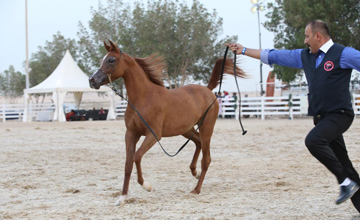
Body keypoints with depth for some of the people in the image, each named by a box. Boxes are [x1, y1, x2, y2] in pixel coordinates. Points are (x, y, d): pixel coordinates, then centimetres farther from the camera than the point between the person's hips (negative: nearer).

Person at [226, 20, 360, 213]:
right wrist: (244, 50, 18)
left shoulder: (343, 54, -7)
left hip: (339, 115, -7)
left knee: (313, 140, -29)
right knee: (340, 162, 6)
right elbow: (273, 56, 18)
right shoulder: (305, 56, 14)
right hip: (321, 117, 7)